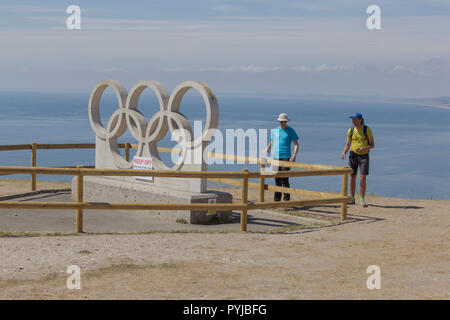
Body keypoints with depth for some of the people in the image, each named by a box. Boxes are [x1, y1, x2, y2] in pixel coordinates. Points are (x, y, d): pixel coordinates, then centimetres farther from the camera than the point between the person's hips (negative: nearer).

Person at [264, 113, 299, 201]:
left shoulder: (291, 131, 1)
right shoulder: (274, 130, 14)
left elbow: (296, 144, -1)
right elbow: (271, 143, 22)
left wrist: (294, 155, -15)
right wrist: (266, 151, 6)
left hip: (286, 158, -4)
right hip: (275, 157, 4)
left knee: (285, 179, -9)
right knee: (277, 180, 7)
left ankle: (286, 199, -4)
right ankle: (276, 199, 14)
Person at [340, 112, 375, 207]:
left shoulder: (367, 130, -8)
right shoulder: (350, 131, 1)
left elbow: (372, 145, -5)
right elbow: (348, 145, 10)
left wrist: (364, 148, -24)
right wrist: (344, 153, -9)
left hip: (364, 156, -3)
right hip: (353, 156, 3)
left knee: (362, 178, -11)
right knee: (352, 177, 5)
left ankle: (362, 200, -3)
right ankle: (352, 199, 18)